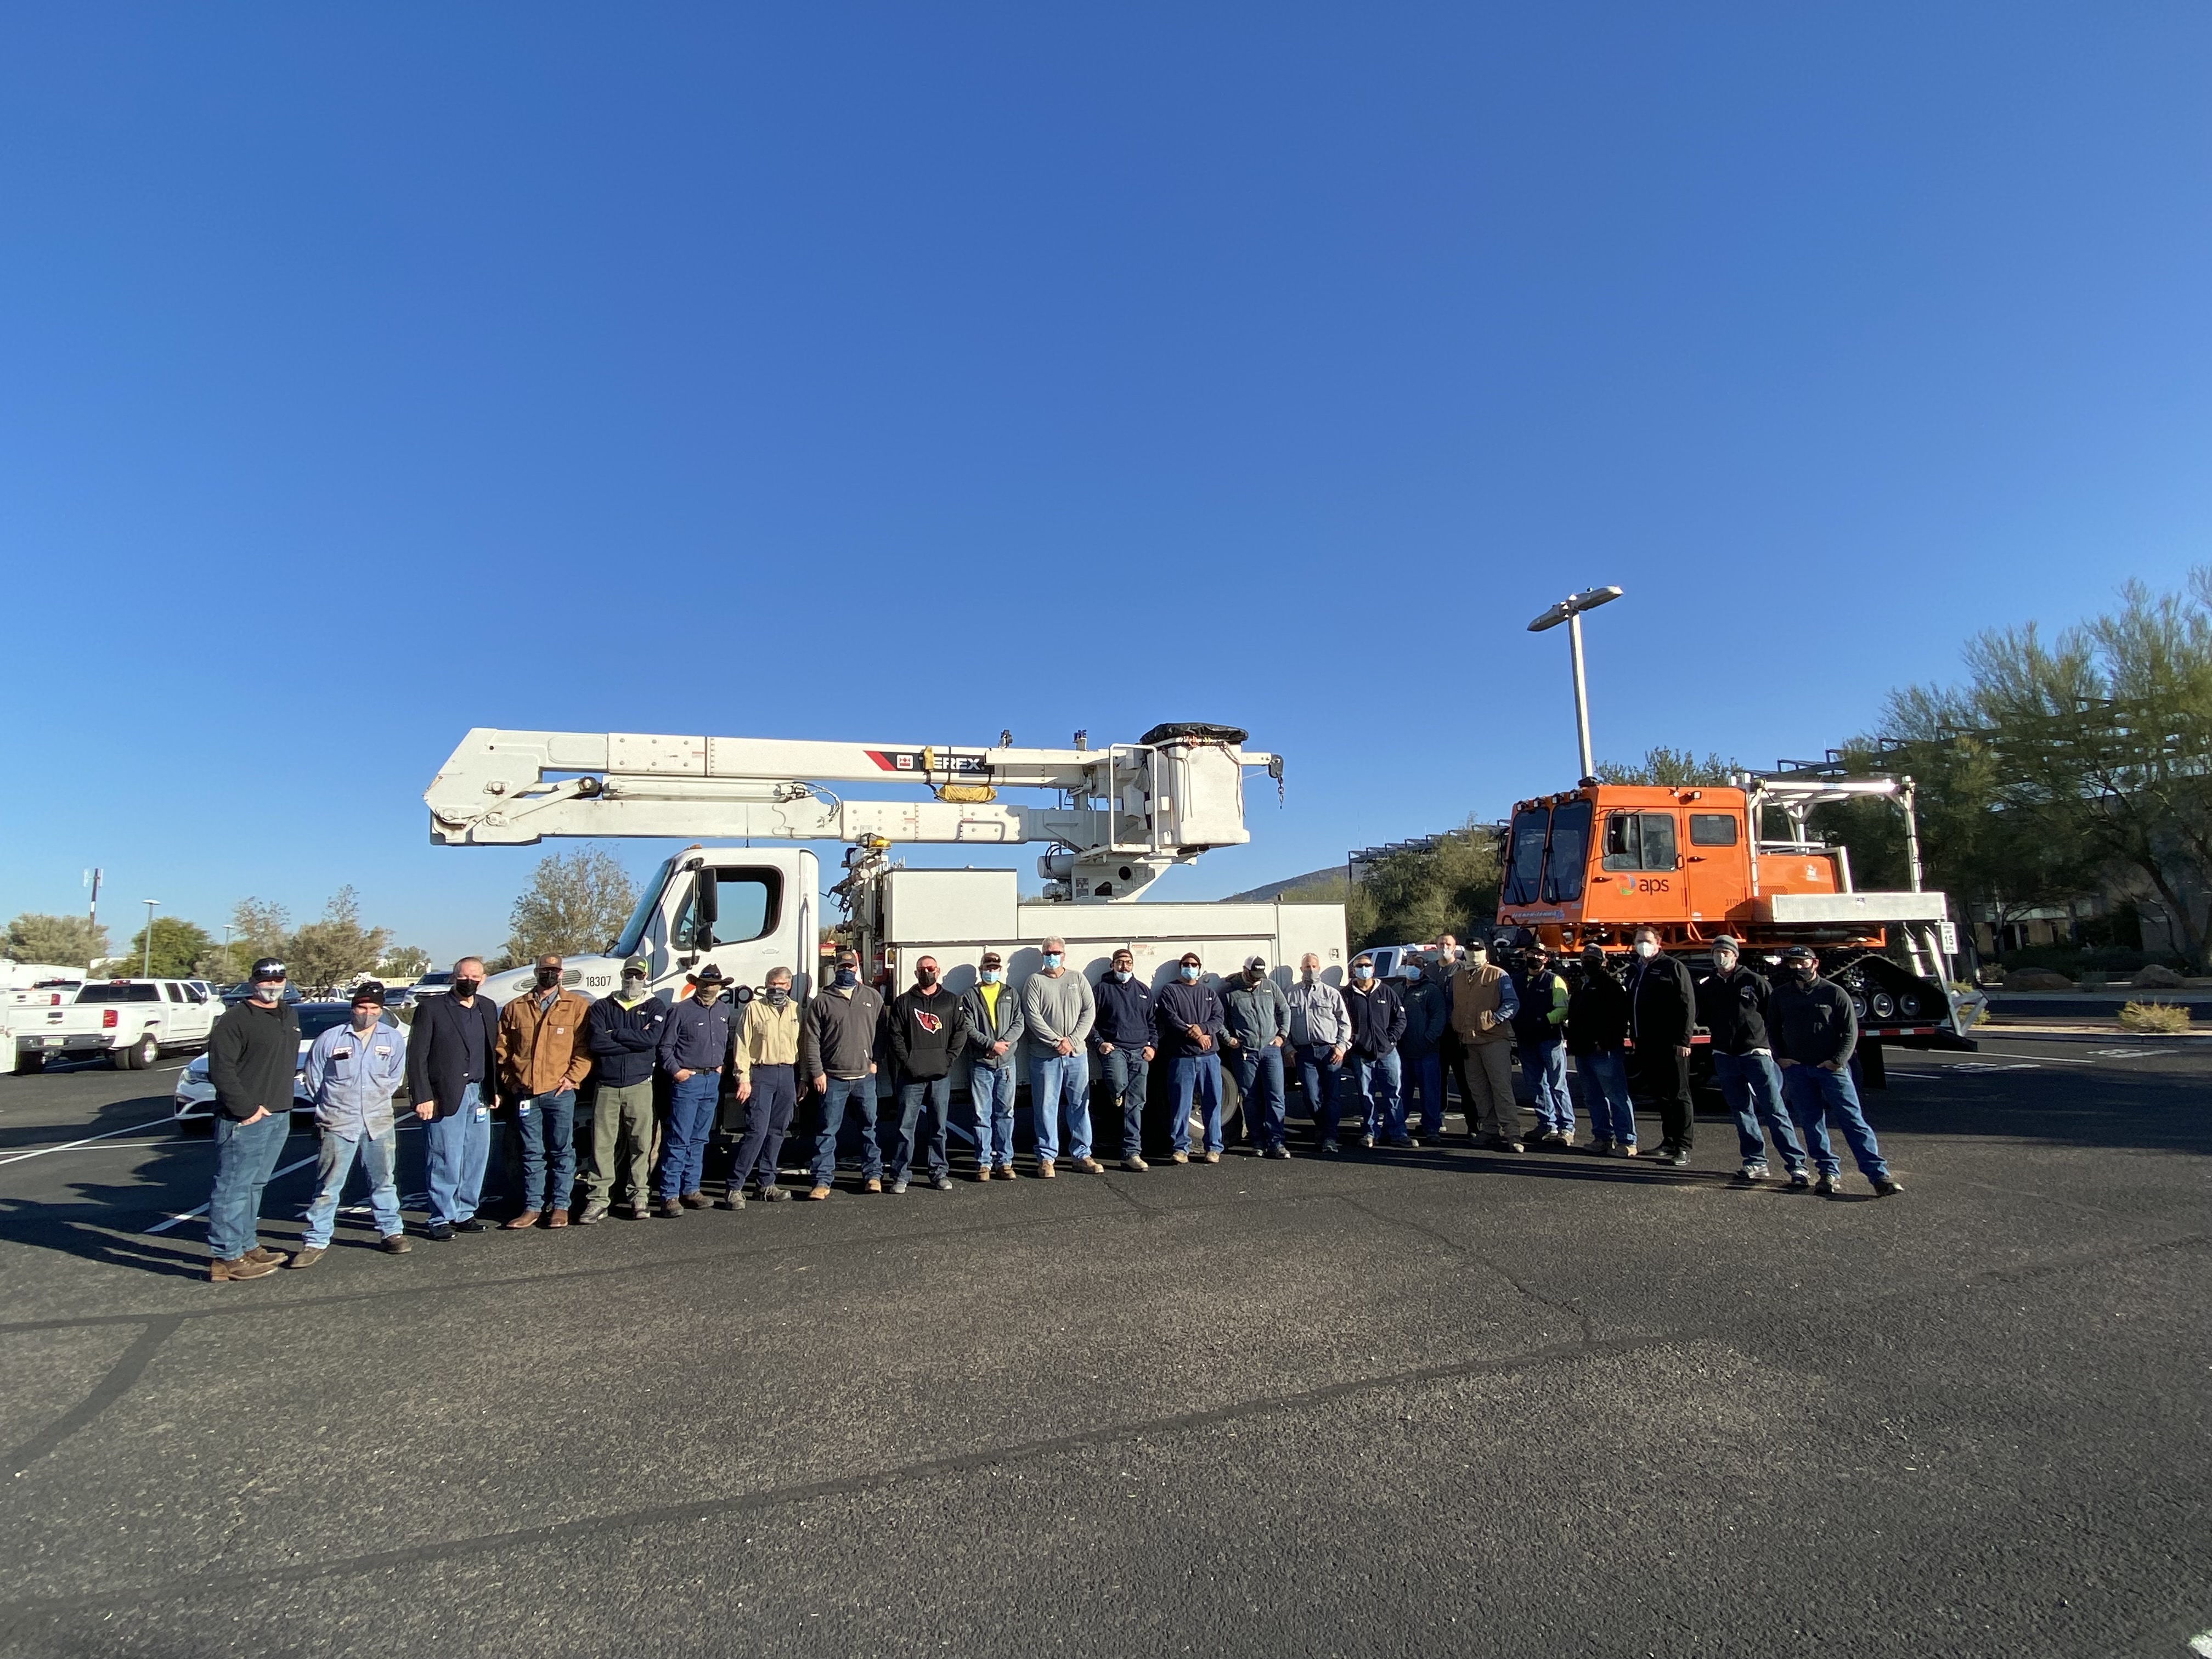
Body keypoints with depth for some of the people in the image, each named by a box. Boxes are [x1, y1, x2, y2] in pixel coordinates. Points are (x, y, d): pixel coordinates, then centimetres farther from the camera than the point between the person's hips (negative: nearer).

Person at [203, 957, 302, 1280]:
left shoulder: (290, 1017, 15)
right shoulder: (236, 1018, -11)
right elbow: (220, 1069, -16)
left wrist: (282, 1102, 13)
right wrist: (247, 1109, -18)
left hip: (279, 1116, 8)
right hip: (244, 1119, -8)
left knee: (254, 1186, 17)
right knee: (233, 1187, -4)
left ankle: (246, 1246, 26)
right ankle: (226, 1257, 2)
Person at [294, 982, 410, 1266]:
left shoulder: (394, 1039, 1)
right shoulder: (330, 1039, -4)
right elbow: (313, 1077, 6)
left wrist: (377, 1100, 6)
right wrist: (330, 1106, 10)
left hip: (379, 1122, 2)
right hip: (338, 1123, -2)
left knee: (384, 1181, 12)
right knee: (328, 1185, 2)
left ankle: (392, 1231, 21)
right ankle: (316, 1240, 12)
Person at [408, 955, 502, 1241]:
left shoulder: (488, 1008, 12)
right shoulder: (431, 1008, -4)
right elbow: (416, 1056, -7)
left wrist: (494, 1089, 9)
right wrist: (422, 1097, -12)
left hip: (479, 1094, 5)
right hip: (446, 1096, -5)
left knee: (476, 1158, 7)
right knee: (445, 1161, -1)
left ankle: (464, 1213, 18)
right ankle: (441, 1218, 11)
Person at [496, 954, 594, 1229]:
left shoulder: (578, 1006, 2)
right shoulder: (515, 1008, 10)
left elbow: (585, 1047, -1)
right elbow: (503, 1048, 13)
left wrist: (572, 1077, -9)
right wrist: (509, 1080, 5)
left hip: (560, 1092, -2)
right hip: (525, 1093, 2)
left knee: (562, 1152, 4)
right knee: (532, 1153, 9)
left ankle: (560, 1206, 12)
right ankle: (532, 1206, 17)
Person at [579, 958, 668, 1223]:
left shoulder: (655, 1007, 7)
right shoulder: (602, 1007, 9)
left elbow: (652, 1038, -12)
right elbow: (594, 1043, -7)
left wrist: (614, 1034, -8)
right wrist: (635, 1040, -9)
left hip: (639, 1085, -1)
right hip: (605, 1086, 1)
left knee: (642, 1144, 3)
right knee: (602, 1144, 0)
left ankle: (640, 1197, 12)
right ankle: (597, 1200, 6)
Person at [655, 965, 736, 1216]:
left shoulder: (724, 1010, 11)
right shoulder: (681, 1010, -8)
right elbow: (664, 1046, -6)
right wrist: (675, 1070, -14)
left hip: (713, 1082, 6)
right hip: (687, 1081, -6)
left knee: (699, 1139, 13)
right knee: (679, 1140, -6)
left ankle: (691, 1189, 21)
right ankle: (669, 1195, -1)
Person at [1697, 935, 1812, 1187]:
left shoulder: (1754, 981, -1)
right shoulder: (1707, 986, 9)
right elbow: (1701, 1019, 12)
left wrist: (1772, 1046, -5)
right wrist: (1698, 995, -3)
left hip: (1756, 1054, -4)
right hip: (1725, 1057, 4)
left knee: (1775, 1110, -5)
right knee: (1742, 1112, 8)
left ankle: (1797, 1164, -2)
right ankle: (1756, 1163, 15)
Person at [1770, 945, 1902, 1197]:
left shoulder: (1834, 993, -1)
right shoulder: (1779, 995, 8)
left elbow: (1850, 1031, -1)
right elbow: (1773, 1030, 17)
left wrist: (1837, 1061, -10)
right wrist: (1781, 1057, 4)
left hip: (1832, 1068, -3)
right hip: (1796, 1070, 3)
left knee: (1853, 1120, -5)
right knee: (1811, 1123, 4)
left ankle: (1879, 1175, -4)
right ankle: (1830, 1173, 12)